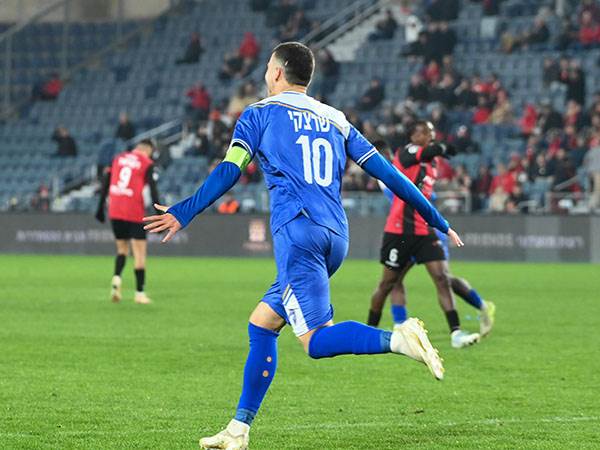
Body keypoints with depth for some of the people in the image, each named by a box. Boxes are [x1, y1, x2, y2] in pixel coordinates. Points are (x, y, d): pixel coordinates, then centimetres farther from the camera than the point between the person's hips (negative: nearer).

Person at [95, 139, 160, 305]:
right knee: (140, 252, 4)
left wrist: (101, 207, 17)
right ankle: (139, 293, 3)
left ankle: (116, 279, -5)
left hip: (115, 211, 4)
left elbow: (105, 183, 12)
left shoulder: (118, 158, 12)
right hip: (134, 213, -4)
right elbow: (153, 190, -8)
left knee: (122, 248, 19)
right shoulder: (147, 163, -1)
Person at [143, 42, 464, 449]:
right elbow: (385, 172, 17)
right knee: (261, 324, 15)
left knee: (317, 340, -12)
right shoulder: (336, 120, 21)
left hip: (298, 232, -7)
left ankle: (397, 339, -35)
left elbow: (229, 172, -3)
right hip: (336, 237, 7)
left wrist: (184, 213, -3)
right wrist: (438, 221, 19)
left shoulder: (260, 115, 9)